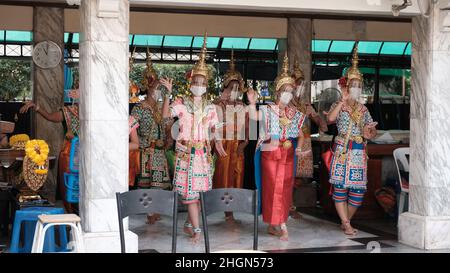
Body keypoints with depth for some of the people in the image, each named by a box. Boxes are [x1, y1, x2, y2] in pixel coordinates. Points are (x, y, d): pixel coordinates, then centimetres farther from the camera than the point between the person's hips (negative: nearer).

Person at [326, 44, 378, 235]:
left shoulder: (363, 109, 16)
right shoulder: (338, 105, 4)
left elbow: (372, 130, 15)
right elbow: (330, 119, -18)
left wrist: (370, 133, -9)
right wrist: (343, 100, -16)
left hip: (359, 151, 4)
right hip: (342, 149, -4)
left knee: (358, 189, 1)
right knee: (340, 186, -6)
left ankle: (346, 221, 17)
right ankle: (346, 224, 0)